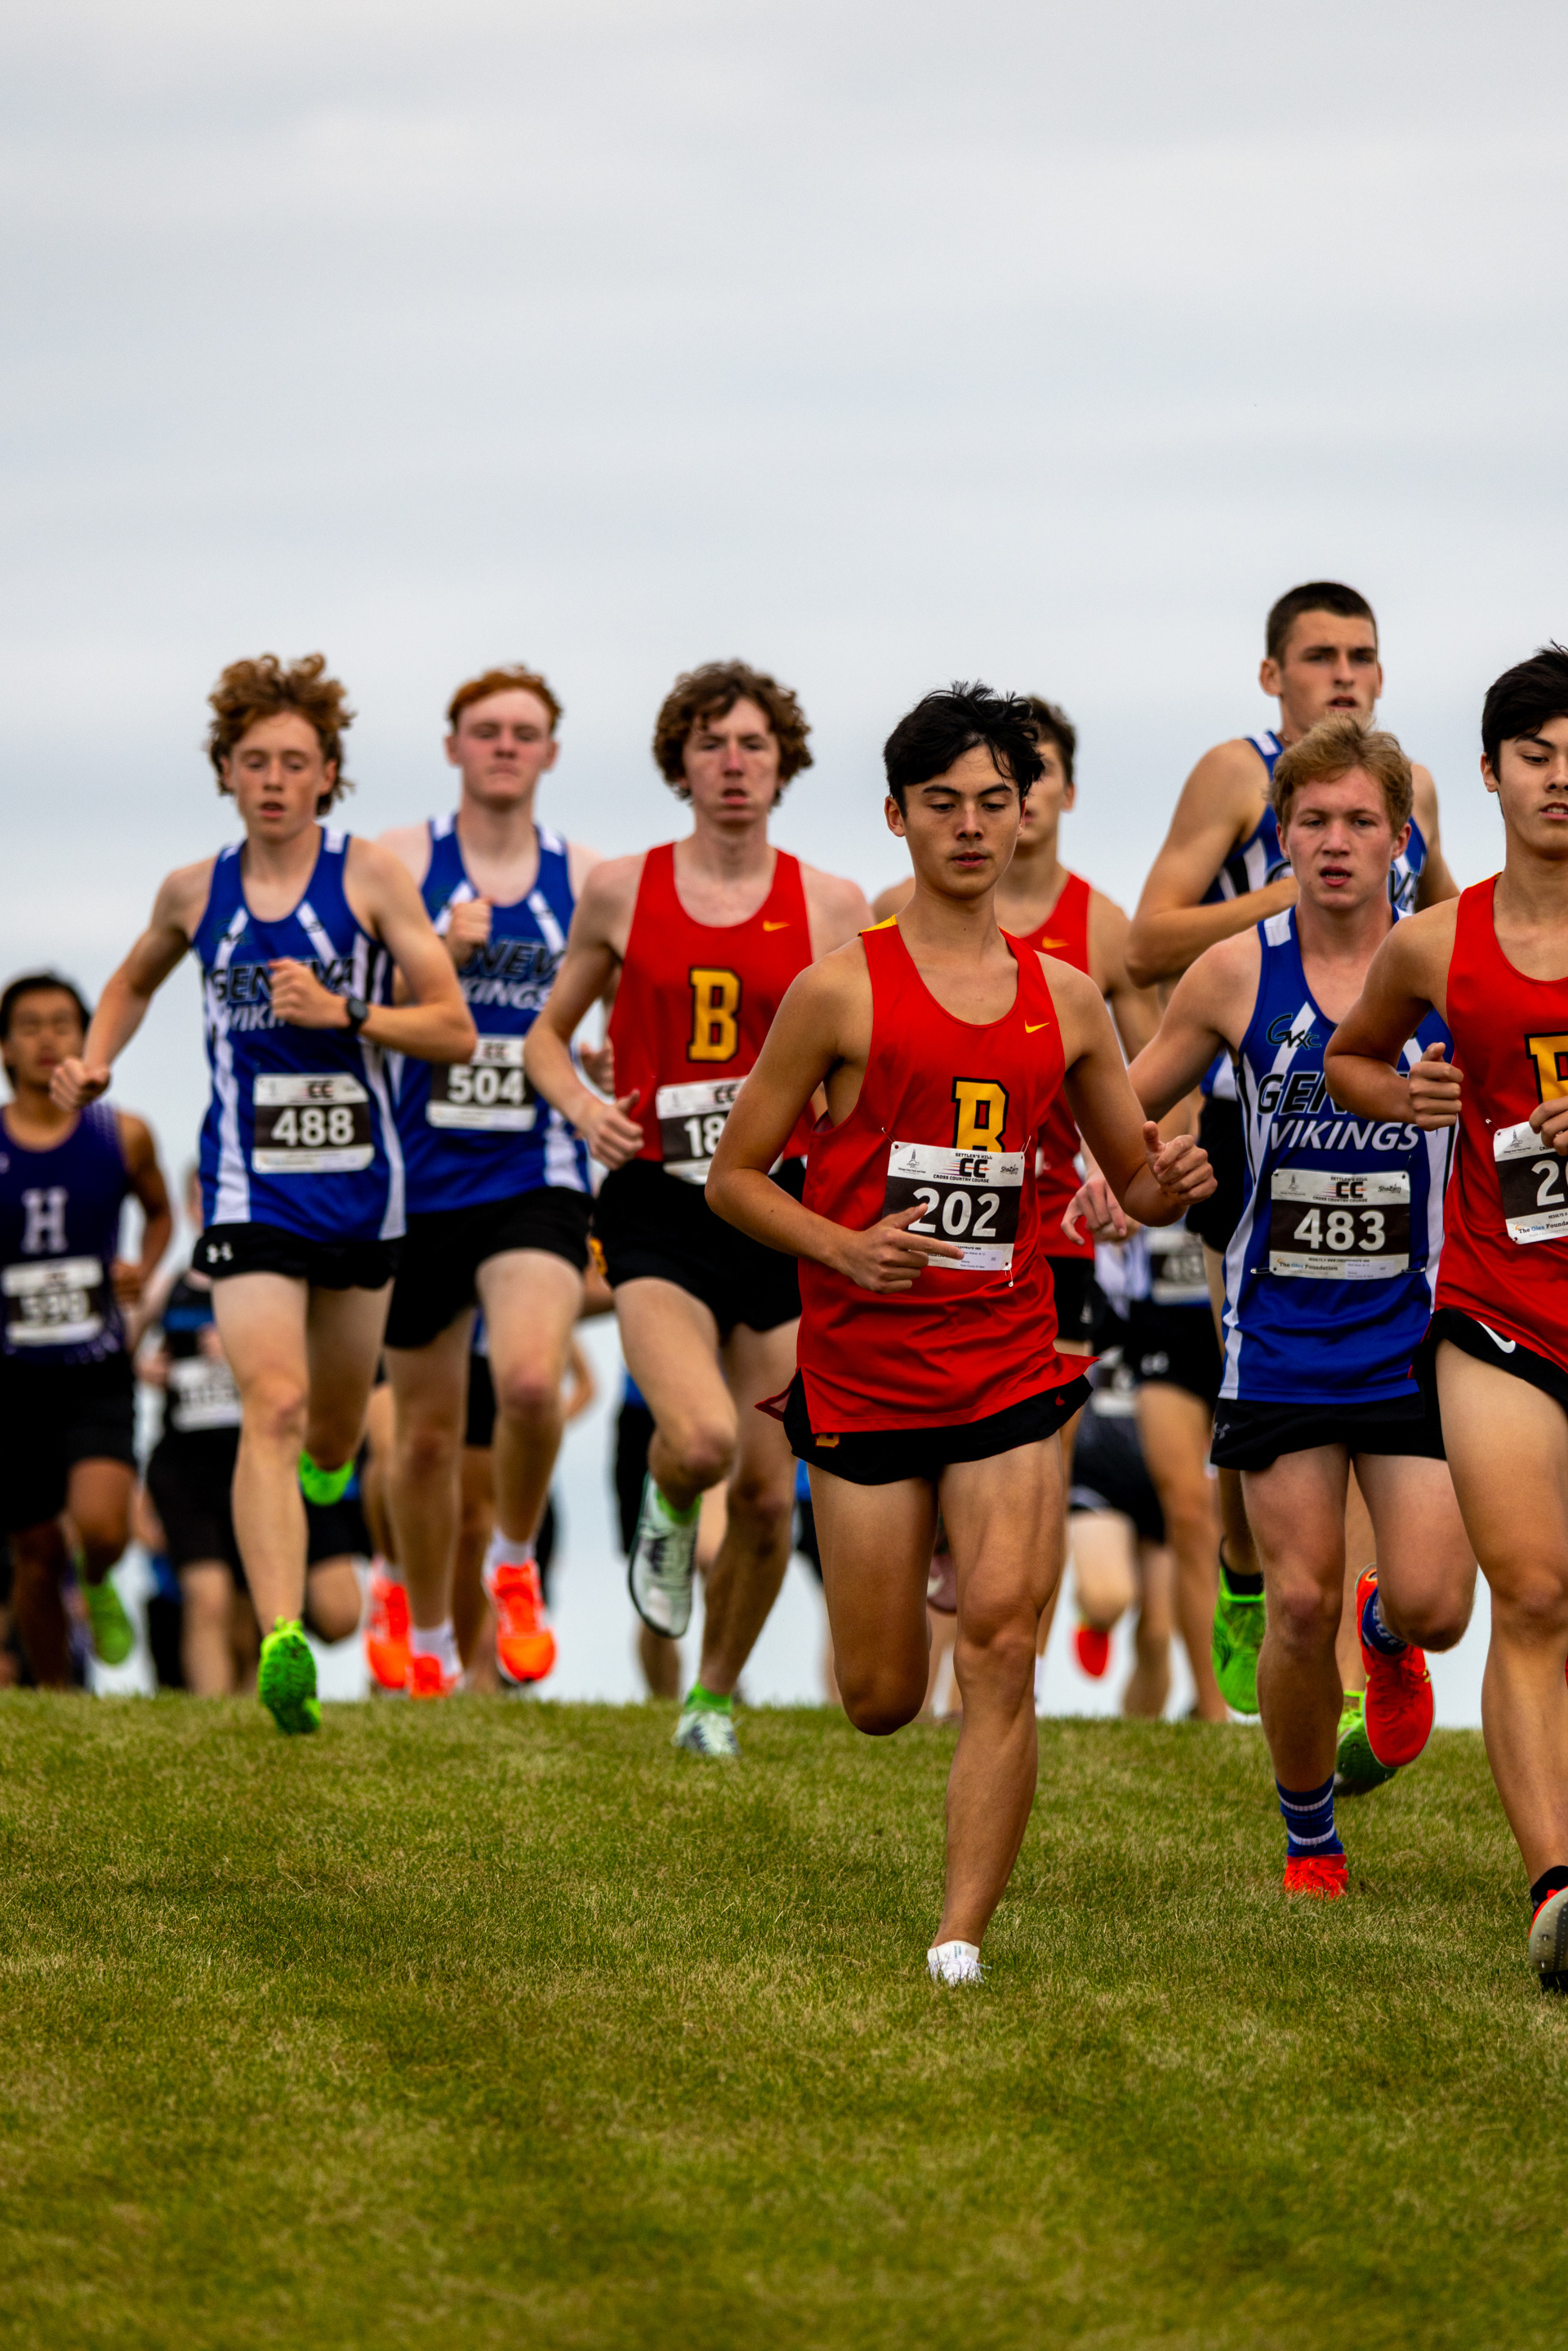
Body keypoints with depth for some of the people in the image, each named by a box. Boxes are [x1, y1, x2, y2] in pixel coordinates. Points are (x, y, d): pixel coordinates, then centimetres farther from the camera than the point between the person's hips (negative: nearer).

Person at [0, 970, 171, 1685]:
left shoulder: (123, 1137, 1)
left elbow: (159, 1211, 19)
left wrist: (143, 1270, 0)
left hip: (98, 1376, 0)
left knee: (101, 1526, -21)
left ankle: (98, 1588, 16)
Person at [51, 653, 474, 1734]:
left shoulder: (370, 875, -4)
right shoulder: (196, 891, 4)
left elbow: (455, 1030, -6)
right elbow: (135, 980, 26)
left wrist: (343, 1012, -21)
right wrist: (94, 1062, 7)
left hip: (360, 1186, 1)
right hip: (250, 1189, -1)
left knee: (332, 1435, 16)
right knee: (273, 1405, -21)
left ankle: (322, 1464, 56)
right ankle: (283, 1646, -32)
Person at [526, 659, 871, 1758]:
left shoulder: (832, 906, 4)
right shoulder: (620, 892, 4)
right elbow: (550, 1030, 15)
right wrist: (582, 1106, -5)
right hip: (660, 1211, -2)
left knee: (767, 1492, 3)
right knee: (702, 1440, -26)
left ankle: (714, 1696, 27)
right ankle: (667, 1510, 13)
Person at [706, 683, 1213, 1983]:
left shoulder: (1065, 999, 8)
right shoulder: (841, 992, -3)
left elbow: (1135, 1179, 18)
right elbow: (734, 1175, 1)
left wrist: (1172, 1180, -6)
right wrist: (843, 1246, -17)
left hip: (1009, 1369, 2)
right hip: (865, 1373, -2)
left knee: (1002, 1653, -14)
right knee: (882, 1702, 6)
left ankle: (962, 1942, -10)